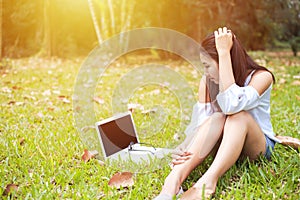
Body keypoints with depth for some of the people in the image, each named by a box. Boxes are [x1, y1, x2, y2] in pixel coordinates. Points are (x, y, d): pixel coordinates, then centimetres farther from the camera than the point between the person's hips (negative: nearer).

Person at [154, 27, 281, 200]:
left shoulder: (261, 77, -17)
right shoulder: (207, 82, -2)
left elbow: (230, 105, -37)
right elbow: (200, 123, -12)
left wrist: (224, 52, -34)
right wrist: (184, 148, -33)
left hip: (259, 146, -3)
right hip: (223, 146, 3)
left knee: (239, 116, -34)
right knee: (216, 119, -31)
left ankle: (207, 182, -51)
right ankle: (175, 178, -48)